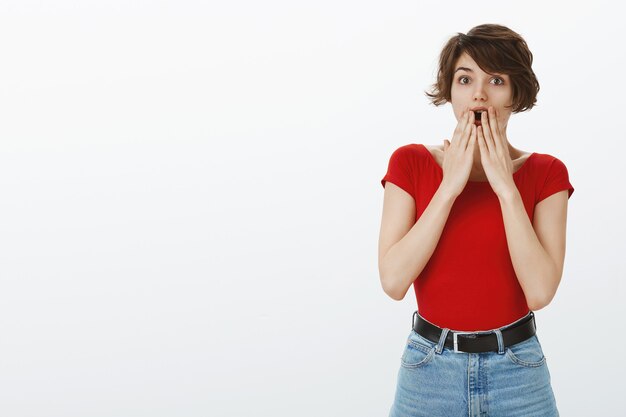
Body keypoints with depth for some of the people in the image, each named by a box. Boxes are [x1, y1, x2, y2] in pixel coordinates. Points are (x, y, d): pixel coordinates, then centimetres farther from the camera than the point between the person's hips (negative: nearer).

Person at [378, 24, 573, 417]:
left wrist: (506, 187, -17)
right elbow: (394, 280, -14)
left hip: (518, 373, 0)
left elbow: (540, 290, -15)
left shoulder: (546, 173, -3)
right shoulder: (411, 163, -3)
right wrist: (449, 187, -17)